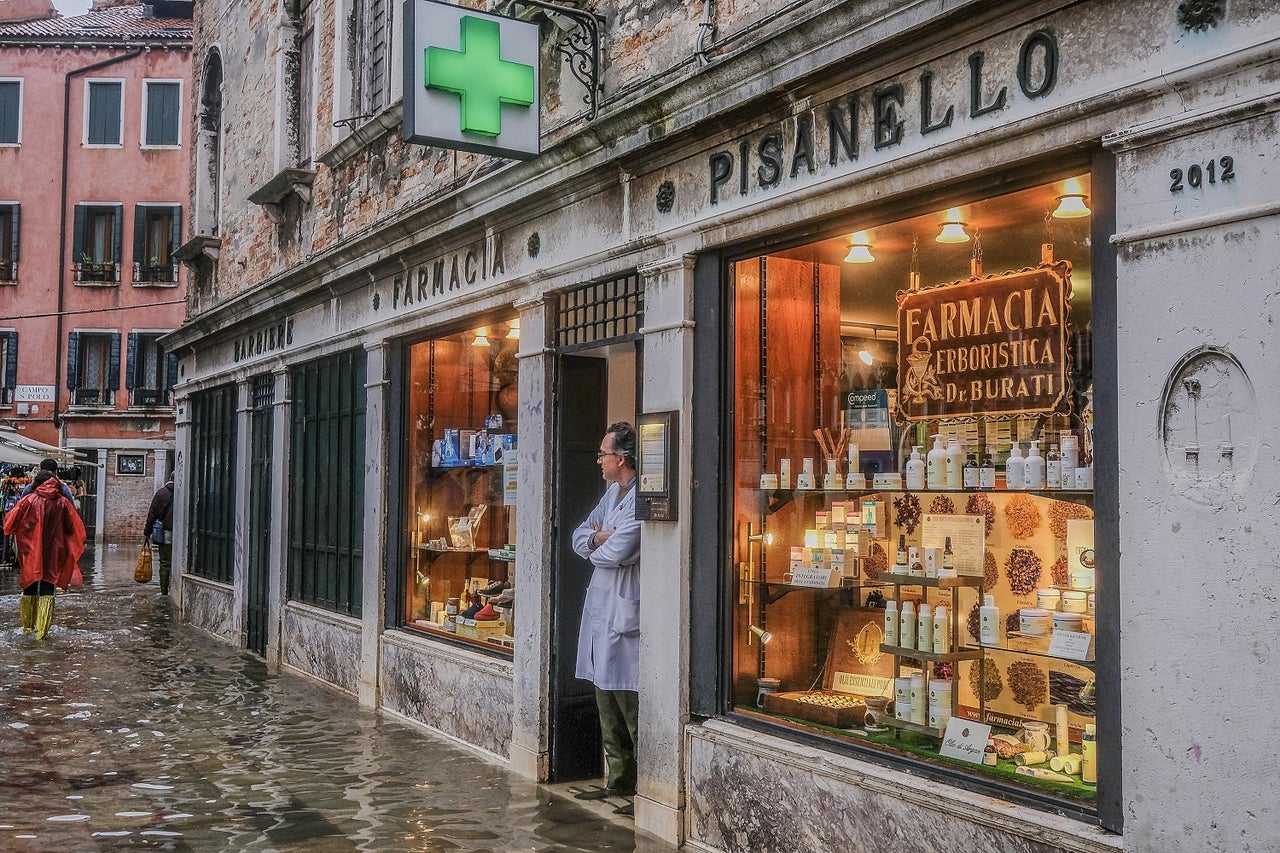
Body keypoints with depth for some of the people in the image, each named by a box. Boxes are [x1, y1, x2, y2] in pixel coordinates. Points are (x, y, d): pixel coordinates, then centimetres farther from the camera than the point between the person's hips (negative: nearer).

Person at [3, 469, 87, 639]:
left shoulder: (29, 501, -5)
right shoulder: (63, 503, -3)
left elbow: (10, 521, 1)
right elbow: (75, 528, 1)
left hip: (30, 551, 0)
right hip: (53, 554, 0)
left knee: (29, 587, 16)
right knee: (47, 590, 2)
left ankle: (28, 625, 27)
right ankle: (42, 629, -4)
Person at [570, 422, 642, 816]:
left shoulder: (642, 498, -16)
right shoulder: (611, 493, 16)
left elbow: (619, 551, -23)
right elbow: (579, 538, 16)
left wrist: (595, 545, -2)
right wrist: (600, 538, -6)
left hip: (625, 614, -10)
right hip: (601, 608, 10)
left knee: (631, 703, -7)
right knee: (607, 702, 15)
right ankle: (619, 780, 25)